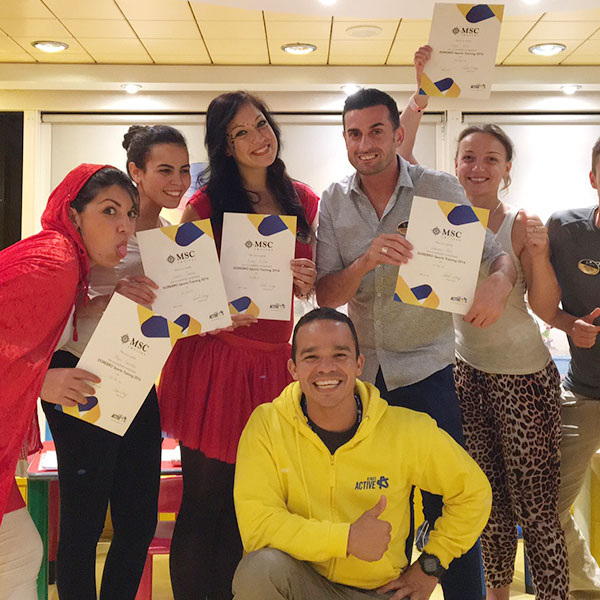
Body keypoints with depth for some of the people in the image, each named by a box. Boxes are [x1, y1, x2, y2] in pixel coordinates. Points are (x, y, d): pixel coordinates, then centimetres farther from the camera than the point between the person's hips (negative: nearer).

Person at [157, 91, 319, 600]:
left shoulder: (302, 200, 9)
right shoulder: (206, 204, -3)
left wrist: (305, 279, -4)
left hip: (275, 362, 4)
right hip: (215, 360, -4)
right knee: (204, 503, 4)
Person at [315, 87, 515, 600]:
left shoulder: (441, 189, -4)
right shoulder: (334, 202, 2)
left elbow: (497, 255, -3)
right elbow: (325, 296, -4)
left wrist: (499, 283, -27)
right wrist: (366, 261, -24)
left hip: (427, 369, -2)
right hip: (363, 371, 3)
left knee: (447, 503, 0)